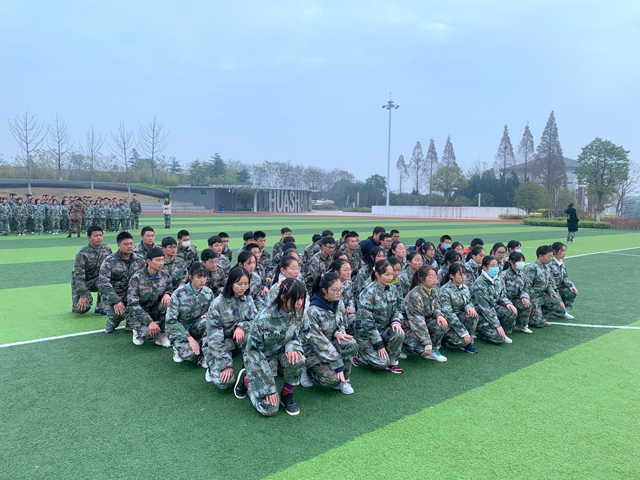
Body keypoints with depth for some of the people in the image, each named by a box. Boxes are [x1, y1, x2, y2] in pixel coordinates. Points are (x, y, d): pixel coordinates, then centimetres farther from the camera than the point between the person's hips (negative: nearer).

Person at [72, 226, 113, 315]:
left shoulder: (107, 249, -7)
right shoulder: (82, 253, -23)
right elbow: (79, 275, -24)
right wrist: (83, 295, -26)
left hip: (96, 279, 4)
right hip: (82, 282, -4)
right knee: (83, 308, -21)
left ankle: (100, 308, -12)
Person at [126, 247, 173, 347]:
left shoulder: (164, 275, -6)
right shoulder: (137, 278, -18)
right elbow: (133, 304, -21)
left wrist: (167, 294, -21)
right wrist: (150, 322, -30)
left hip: (155, 311, 4)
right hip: (137, 314, -4)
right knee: (149, 332, -33)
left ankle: (162, 335, -10)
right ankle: (139, 332, 7)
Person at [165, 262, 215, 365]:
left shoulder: (208, 293, -7)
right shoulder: (179, 294, -19)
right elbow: (170, 320, -19)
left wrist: (207, 315, -18)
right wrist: (189, 338, -27)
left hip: (196, 326, 3)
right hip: (178, 328, -3)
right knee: (190, 354, -30)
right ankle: (179, 346, 6)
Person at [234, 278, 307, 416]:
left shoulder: (298, 313, -14)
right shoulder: (264, 318, -30)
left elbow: (296, 336, 2)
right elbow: (254, 351, -23)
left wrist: (292, 347, -25)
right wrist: (270, 387, -21)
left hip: (279, 354, 4)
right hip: (259, 359, -4)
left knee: (297, 359, -31)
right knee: (269, 408, -13)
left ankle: (287, 395, -2)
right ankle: (246, 378, 15)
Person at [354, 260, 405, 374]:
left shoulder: (392, 289, -2)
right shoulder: (368, 293, -23)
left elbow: (397, 309, 9)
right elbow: (367, 322, -23)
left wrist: (396, 321, -15)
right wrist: (379, 345, -21)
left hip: (384, 329, 6)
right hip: (367, 332, -6)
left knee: (399, 334, -24)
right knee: (382, 362, -18)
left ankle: (392, 361, 0)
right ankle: (359, 353, 11)